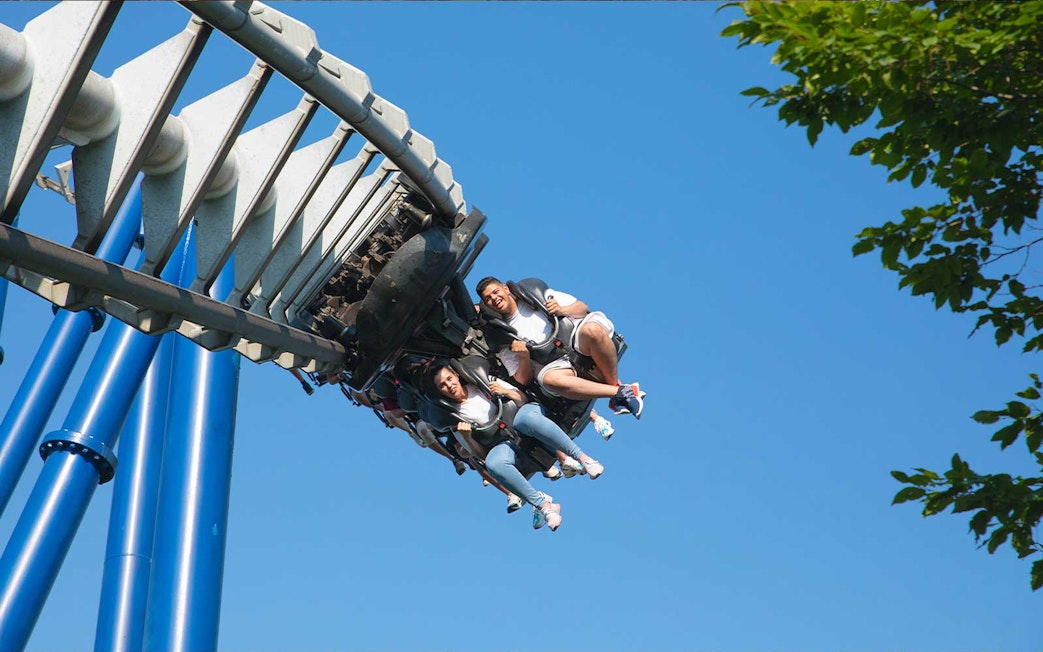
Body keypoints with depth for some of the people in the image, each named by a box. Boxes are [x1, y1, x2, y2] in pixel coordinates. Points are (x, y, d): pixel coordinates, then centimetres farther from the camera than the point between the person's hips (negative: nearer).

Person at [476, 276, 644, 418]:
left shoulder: (535, 294, 14)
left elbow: (583, 307, 13)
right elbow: (523, 380, 9)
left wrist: (561, 310, -7)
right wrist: (523, 358, -11)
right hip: (555, 363, 0)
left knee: (592, 330, -36)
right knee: (549, 379, -37)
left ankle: (615, 384, -16)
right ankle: (623, 392, -32)